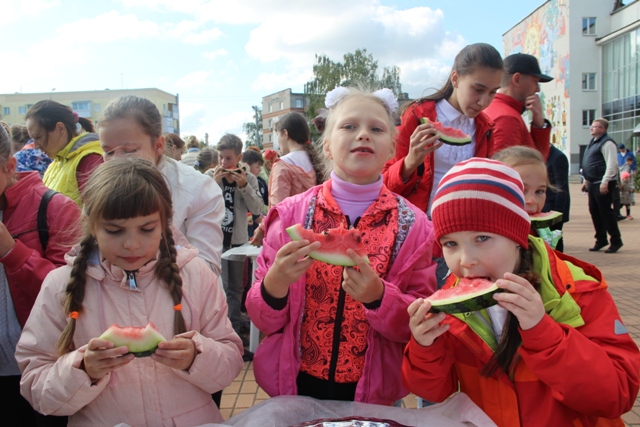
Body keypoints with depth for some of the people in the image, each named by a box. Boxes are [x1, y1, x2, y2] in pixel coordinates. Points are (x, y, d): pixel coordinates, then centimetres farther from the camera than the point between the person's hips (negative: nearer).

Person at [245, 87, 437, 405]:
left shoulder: (413, 224, -9)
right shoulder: (290, 214, -9)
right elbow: (263, 319, -5)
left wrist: (378, 296, -26)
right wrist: (275, 283, -26)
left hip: (373, 392, 0)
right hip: (295, 386, 1)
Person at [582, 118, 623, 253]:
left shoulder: (607, 143, -13)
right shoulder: (593, 142, 16)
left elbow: (612, 164, -20)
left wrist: (605, 182, -25)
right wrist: (586, 179, 20)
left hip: (603, 185, -9)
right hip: (592, 184, 9)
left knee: (606, 213, -4)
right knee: (594, 212, 12)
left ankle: (616, 241, 8)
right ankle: (601, 240, 23)